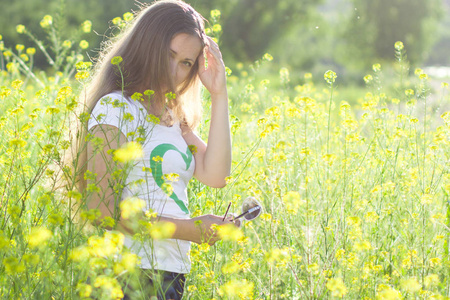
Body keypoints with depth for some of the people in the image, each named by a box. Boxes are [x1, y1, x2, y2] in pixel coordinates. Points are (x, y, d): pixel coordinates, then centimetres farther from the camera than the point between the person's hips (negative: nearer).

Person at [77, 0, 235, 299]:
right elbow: (102, 208, -16)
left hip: (172, 274, 8)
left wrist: (219, 96, 3)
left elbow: (215, 175, 2)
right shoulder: (116, 109, -9)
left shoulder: (172, 117, 17)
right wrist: (188, 229, -16)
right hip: (129, 276, -8)